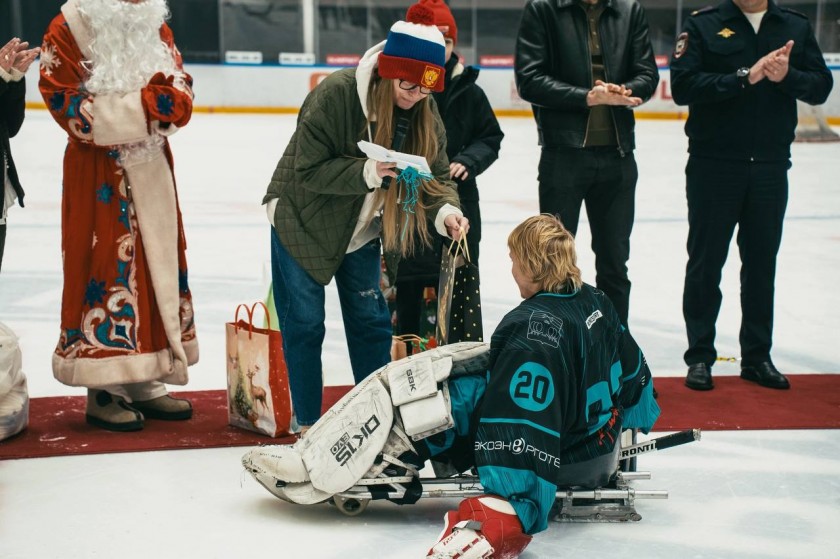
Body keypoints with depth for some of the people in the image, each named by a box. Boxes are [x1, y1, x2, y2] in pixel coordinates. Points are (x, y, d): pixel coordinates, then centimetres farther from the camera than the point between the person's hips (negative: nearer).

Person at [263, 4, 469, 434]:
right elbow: (309, 171, -26)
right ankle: (305, 421, 17)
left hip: (361, 228, 5)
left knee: (371, 321, 8)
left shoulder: (425, 111, -11)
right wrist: (367, 173, -38)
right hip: (304, 221, -5)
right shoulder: (334, 95, -28)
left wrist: (445, 211, -30)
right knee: (304, 325, 2)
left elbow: (436, 175, -9)